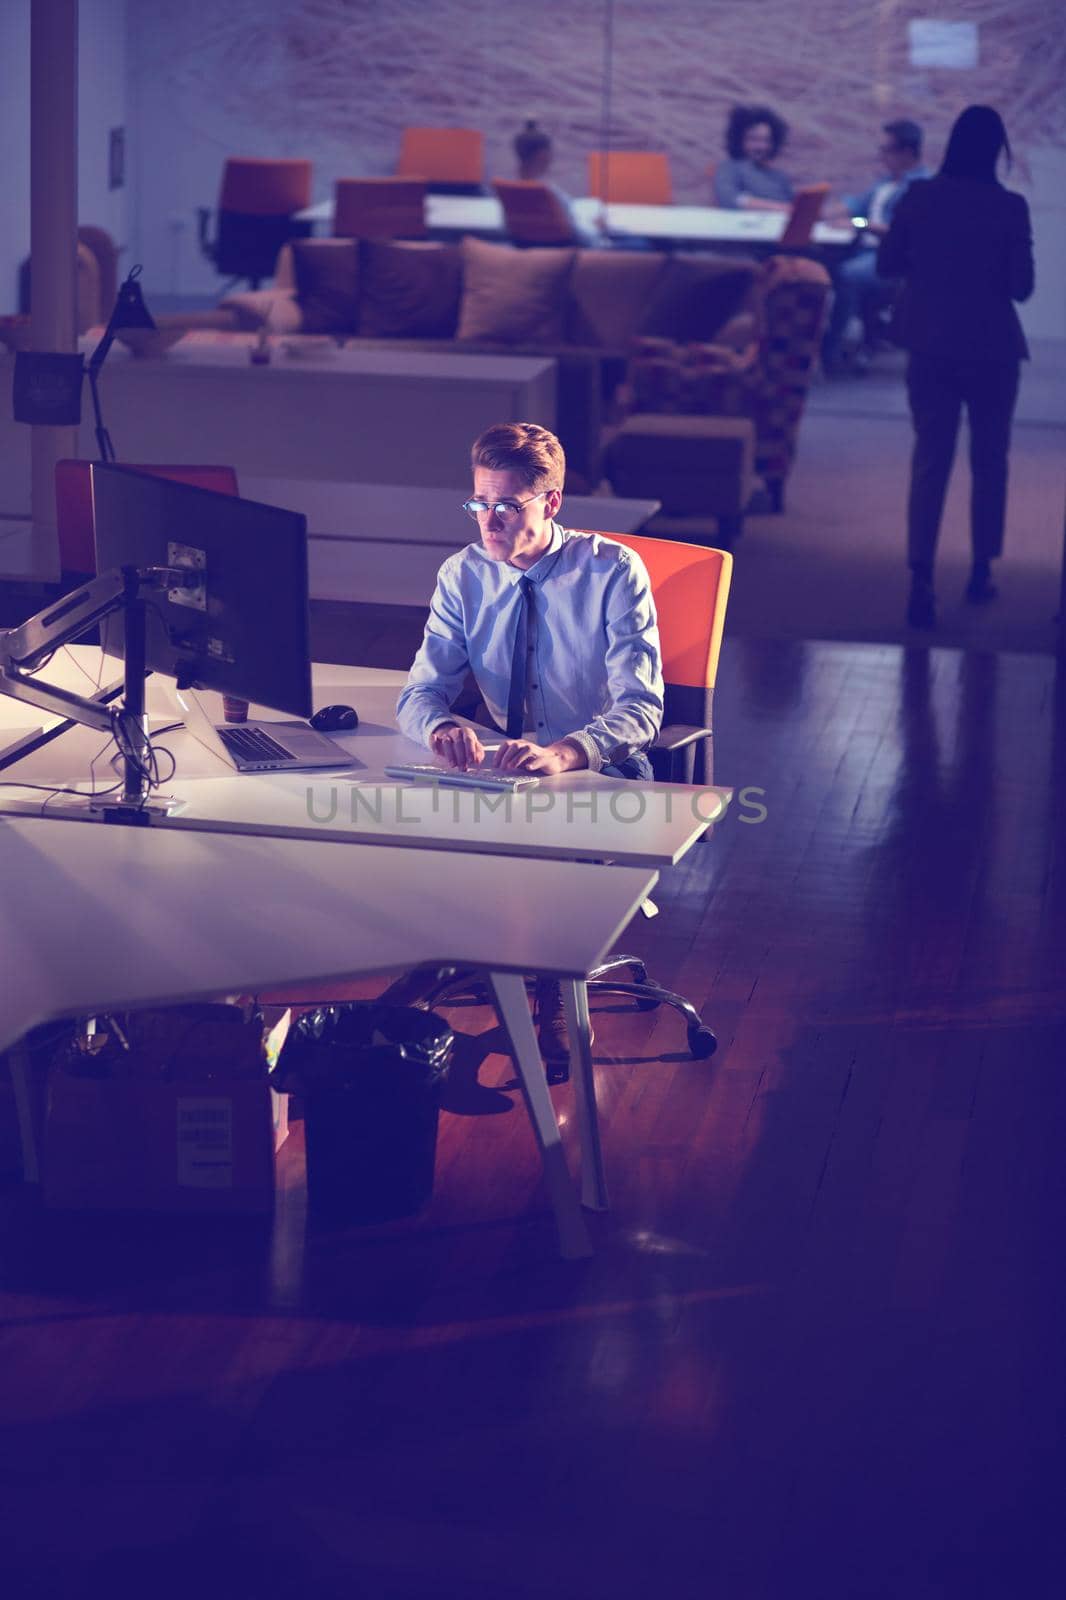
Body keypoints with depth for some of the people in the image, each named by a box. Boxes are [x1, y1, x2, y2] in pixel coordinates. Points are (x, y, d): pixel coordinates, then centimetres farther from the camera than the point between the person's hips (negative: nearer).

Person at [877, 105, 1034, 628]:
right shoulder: (1009, 208, -12)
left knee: (930, 461, 4)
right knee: (989, 461, 15)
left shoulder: (918, 199, -5)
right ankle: (981, 573, 23)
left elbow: (886, 264, 3)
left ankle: (921, 579, -10)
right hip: (991, 349, -2)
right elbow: (1021, 286, -10)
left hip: (930, 346, 2)